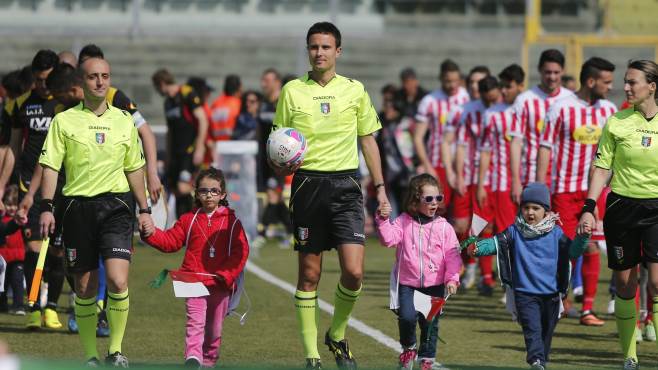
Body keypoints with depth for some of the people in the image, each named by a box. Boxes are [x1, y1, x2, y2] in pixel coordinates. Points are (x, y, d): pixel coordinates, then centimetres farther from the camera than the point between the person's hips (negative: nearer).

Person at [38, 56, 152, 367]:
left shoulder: (124, 121, 11)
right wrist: (46, 207, -10)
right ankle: (90, 356, 14)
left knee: (117, 280, -16)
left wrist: (144, 209, 17)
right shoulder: (64, 121, 3)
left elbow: (134, 168, 18)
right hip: (77, 206, -1)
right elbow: (50, 165, 0)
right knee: (84, 287, 3)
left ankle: (116, 351, -4)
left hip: (115, 205, 1)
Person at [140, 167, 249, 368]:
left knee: (214, 327, 11)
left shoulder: (231, 221, 4)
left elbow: (240, 251, -2)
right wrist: (152, 234, -9)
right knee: (195, 322, -15)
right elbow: (170, 241, 9)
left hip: (220, 284, 1)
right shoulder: (189, 220, 8)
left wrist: (227, 275, -13)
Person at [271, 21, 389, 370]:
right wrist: (282, 167, -12)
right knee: (309, 273, 1)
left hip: (345, 184, 0)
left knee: (354, 271, -11)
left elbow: (368, 140, 14)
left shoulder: (355, 90, 7)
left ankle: (337, 335, 13)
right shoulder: (292, 91, 4)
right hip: (307, 183, 0)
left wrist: (380, 187, 10)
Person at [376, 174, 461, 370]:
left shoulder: (444, 227, 1)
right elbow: (389, 239, -12)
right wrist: (383, 221, -25)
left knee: (430, 322, -2)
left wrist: (452, 278, -11)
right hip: (407, 282, -1)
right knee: (407, 316, -17)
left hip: (434, 285, 1)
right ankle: (408, 347, 12)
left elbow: (452, 256, -1)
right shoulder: (403, 222, 1)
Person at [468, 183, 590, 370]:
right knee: (532, 328, -17)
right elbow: (497, 243, -4)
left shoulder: (555, 233, 3)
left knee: (546, 331, 12)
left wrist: (582, 238, -17)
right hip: (524, 293, -2)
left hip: (550, 293, 2)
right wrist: (478, 248, -22)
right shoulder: (515, 232, 3)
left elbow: (572, 252, 1)